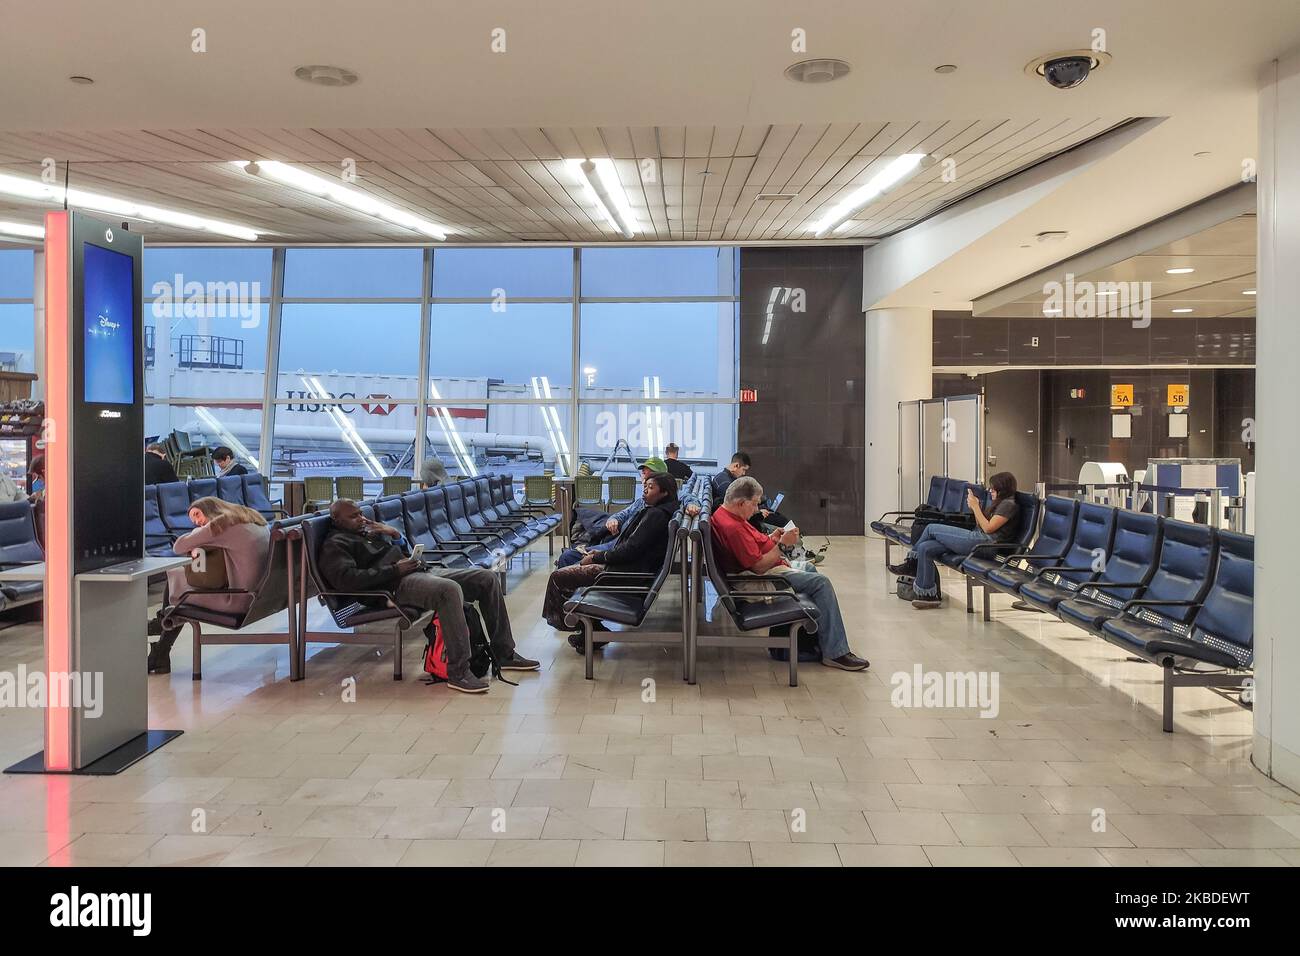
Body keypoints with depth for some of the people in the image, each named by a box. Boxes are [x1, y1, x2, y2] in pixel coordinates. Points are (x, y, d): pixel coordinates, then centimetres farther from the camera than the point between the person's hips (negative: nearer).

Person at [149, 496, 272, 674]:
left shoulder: (220, 524, -12)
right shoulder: (255, 520, 13)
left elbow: (178, 547, -6)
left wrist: (198, 531, 12)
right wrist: (198, 548, 6)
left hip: (238, 601, -9)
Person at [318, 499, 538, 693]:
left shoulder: (369, 530, 27)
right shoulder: (335, 544, 3)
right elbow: (346, 579, -16)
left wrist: (395, 534, 10)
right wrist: (395, 569, -17)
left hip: (422, 570, 9)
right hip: (398, 584, -9)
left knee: (486, 578, -2)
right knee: (449, 589, -39)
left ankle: (504, 654, 2)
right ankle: (458, 672, -36)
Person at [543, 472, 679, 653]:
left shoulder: (656, 514, -18)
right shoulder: (653, 511, 13)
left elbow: (631, 549, -23)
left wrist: (597, 558, -13)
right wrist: (602, 553, 8)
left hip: (627, 572, -11)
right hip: (629, 567, 11)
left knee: (558, 577, -7)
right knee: (568, 570, 20)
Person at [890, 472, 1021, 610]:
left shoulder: (1008, 504, -4)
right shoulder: (1000, 504, 26)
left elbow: (988, 528, -12)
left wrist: (976, 507, -6)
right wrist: (974, 507, 12)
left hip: (982, 542, -10)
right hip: (978, 538, 10)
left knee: (931, 529, -6)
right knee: (925, 548, -4)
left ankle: (911, 565, 10)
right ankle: (931, 595, -3)